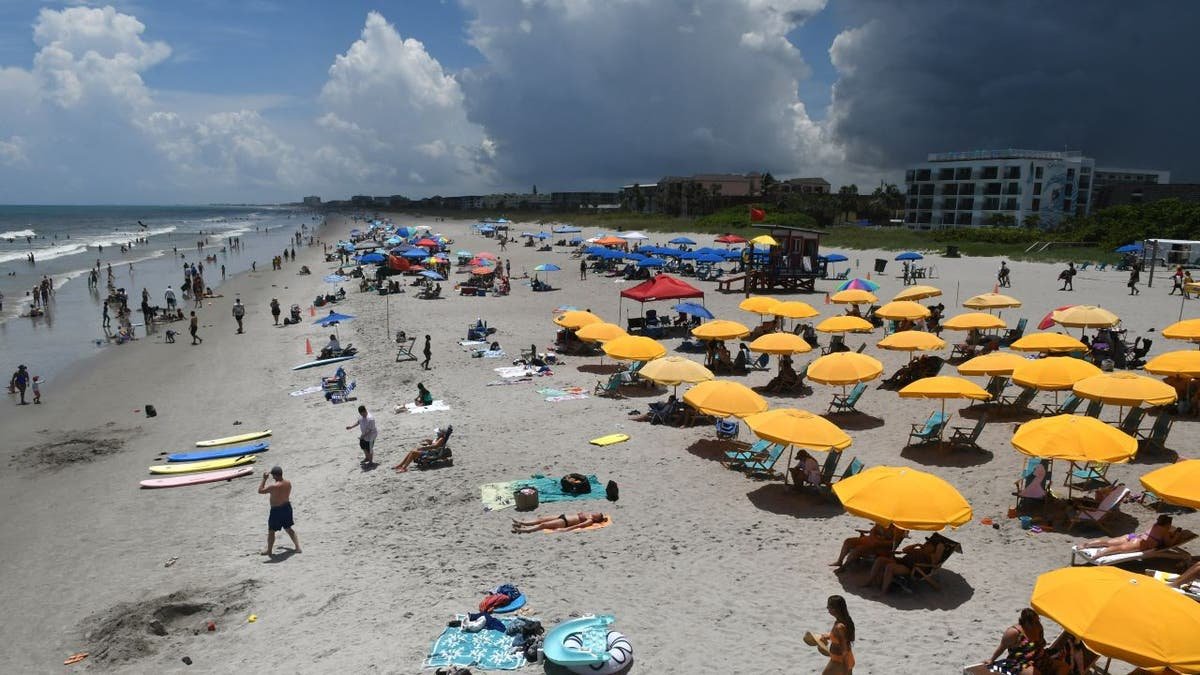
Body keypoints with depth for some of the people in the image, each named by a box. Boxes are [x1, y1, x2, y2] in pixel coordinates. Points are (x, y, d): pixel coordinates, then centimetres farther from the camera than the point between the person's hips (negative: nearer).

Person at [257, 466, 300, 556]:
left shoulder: (274, 486, -26)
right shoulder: (288, 483, -6)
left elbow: (260, 490, -18)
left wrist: (264, 479, -16)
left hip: (276, 510, -7)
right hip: (287, 507, 7)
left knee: (271, 531, 12)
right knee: (288, 528, 22)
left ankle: (269, 550, 24)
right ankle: (297, 547, 21)